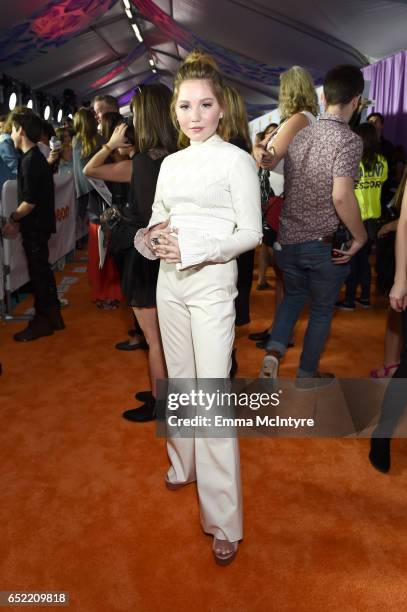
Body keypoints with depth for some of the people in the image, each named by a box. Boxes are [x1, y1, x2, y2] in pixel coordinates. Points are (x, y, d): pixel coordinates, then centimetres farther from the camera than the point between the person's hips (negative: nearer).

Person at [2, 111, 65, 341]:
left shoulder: (31, 160, -18)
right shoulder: (36, 157, 12)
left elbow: (29, 202, -22)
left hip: (35, 226, -9)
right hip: (39, 223, 9)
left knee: (38, 272, -1)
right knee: (42, 270, 15)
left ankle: (42, 321, 10)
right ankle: (53, 316, 24)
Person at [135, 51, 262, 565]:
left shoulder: (236, 161, -5)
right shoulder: (170, 164, 12)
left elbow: (251, 233, -9)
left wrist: (193, 247, -21)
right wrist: (153, 237, -7)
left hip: (212, 282, -6)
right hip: (170, 281, 6)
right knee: (179, 380, 17)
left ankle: (224, 520, 3)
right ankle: (184, 464, 39)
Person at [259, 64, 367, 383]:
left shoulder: (300, 134, 6)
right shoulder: (349, 140, -14)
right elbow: (341, 196, -26)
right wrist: (360, 236, -12)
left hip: (288, 239, 5)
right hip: (324, 242, -5)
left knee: (294, 295, 26)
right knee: (322, 309, 14)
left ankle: (274, 351, 6)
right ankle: (307, 374, 26)